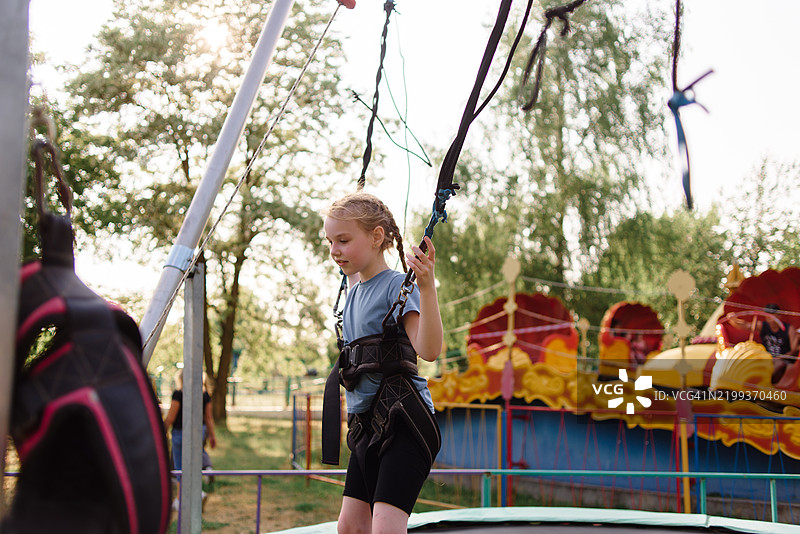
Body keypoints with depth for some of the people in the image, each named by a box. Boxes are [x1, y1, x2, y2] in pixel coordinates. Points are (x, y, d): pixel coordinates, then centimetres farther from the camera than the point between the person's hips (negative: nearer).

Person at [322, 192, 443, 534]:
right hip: (366, 424, 9)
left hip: (404, 422, -9)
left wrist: (427, 287, -34)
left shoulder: (398, 285, -9)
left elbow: (429, 350, -24)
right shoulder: (353, 291, 15)